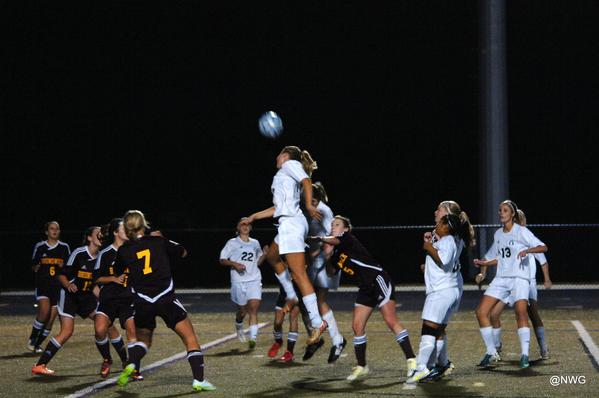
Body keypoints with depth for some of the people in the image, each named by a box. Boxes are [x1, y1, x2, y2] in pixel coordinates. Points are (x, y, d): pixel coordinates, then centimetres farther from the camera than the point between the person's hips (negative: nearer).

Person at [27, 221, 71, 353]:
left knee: (51, 319, -1)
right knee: (44, 310, -24)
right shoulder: (40, 247, 5)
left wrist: (63, 266, -7)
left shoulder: (64, 247, 6)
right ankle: (32, 339, -5)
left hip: (58, 286, 2)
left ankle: (38, 344, 14)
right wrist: (36, 267, -3)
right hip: (42, 284, -2)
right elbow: (33, 264, 15)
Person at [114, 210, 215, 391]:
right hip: (166, 299, -2)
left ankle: (131, 365, -3)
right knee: (189, 336, 4)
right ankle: (199, 380, -7)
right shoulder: (159, 241, 2)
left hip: (142, 302, 2)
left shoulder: (124, 250, 3)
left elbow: (117, 270, 24)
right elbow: (183, 252, 18)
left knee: (142, 338, 24)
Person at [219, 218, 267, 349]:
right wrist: (235, 264, -13)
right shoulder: (232, 243, 5)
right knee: (242, 311, 5)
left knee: (253, 309, -15)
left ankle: (253, 338, -23)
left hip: (254, 280, 2)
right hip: (238, 281, -2)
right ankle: (239, 327, 39)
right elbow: (222, 260, 3)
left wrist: (264, 253, 4)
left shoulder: (255, 243, 16)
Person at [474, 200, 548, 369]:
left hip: (519, 278, -6)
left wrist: (527, 250, -26)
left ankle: (524, 355, -21)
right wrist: (484, 263, 10)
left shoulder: (521, 231, -3)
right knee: (481, 311, -6)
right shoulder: (498, 234, 15)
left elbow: (543, 247, -10)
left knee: (521, 311, -26)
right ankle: (491, 353, 4)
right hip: (501, 278, 6)